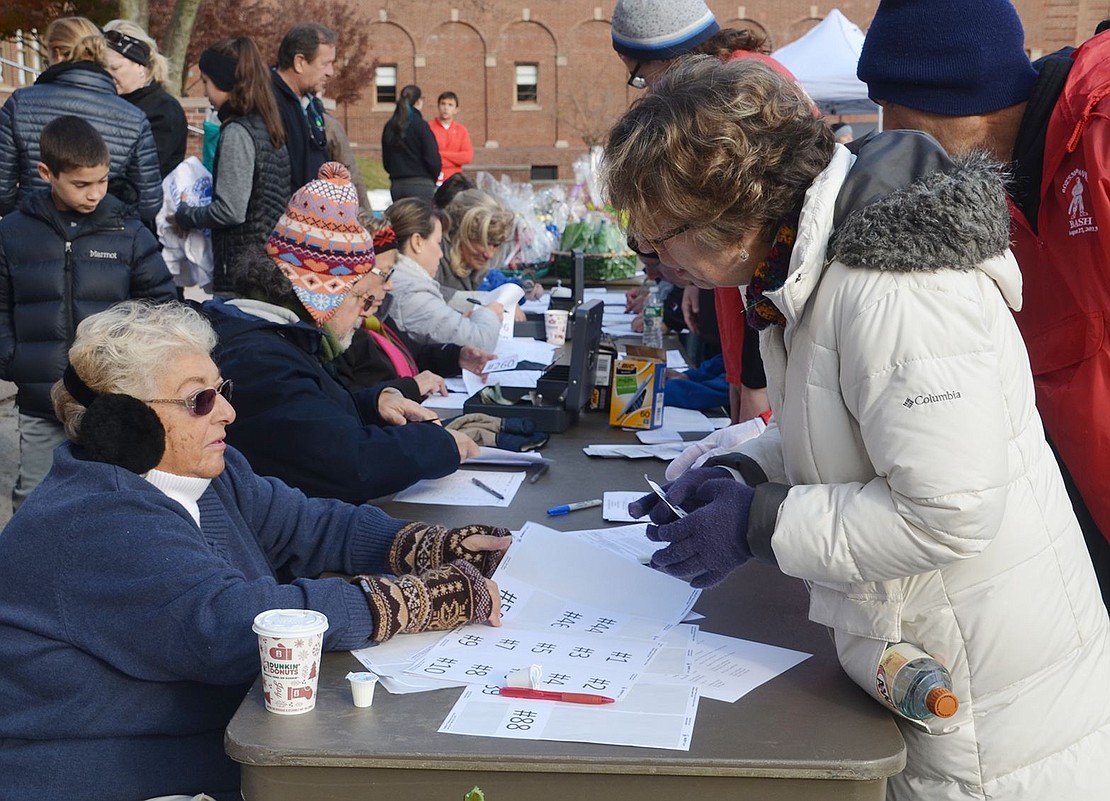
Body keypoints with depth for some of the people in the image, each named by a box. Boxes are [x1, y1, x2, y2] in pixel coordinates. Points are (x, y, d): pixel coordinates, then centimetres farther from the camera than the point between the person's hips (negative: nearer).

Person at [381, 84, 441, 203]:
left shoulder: (389, 127, 8)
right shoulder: (420, 125, -10)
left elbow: (386, 161, 13)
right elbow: (432, 159, -11)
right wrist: (433, 177, 7)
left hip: (396, 185, 6)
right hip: (421, 185, -6)